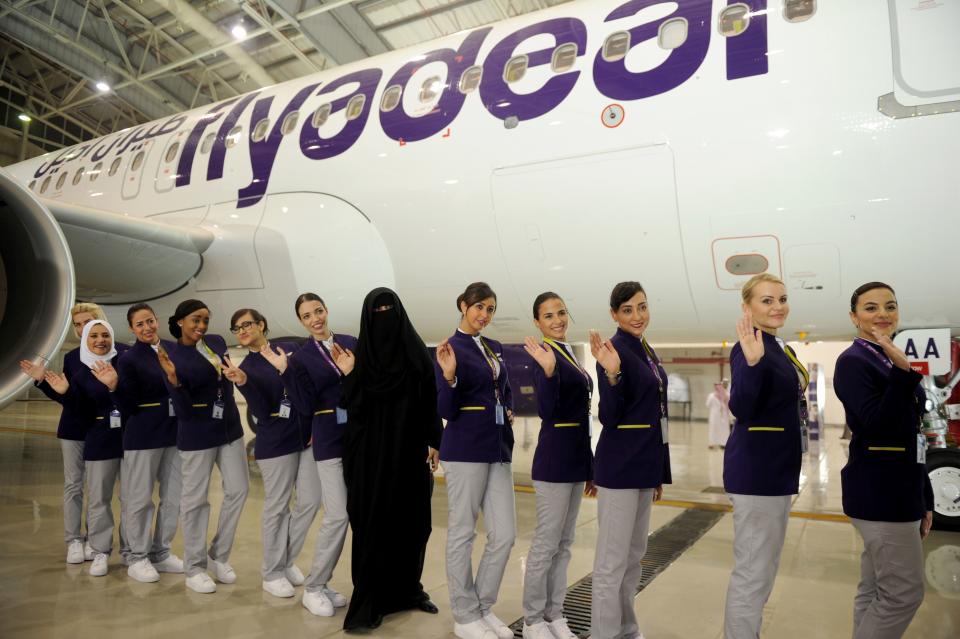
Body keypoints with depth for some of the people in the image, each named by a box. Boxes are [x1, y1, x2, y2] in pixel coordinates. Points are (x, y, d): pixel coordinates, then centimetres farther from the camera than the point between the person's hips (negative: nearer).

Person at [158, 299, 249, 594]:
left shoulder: (217, 342, 1)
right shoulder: (173, 357, -14)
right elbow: (183, 411, -20)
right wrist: (173, 379, -34)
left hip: (230, 427, 6)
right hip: (198, 434, -6)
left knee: (238, 489, 8)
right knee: (195, 498, 5)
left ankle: (219, 555, 25)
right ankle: (194, 568, 19)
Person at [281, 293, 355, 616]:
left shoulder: (351, 343, 4)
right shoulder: (301, 357, -1)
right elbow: (305, 406, -10)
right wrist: (285, 371, -17)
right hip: (330, 440, -3)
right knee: (337, 515, -7)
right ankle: (313, 588, 12)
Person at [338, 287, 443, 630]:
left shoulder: (416, 351, 4)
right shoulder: (359, 353, 3)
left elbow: (431, 399, 3)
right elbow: (347, 402, -4)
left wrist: (434, 442, -2)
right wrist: (348, 373, -21)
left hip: (410, 450, 2)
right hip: (371, 453, -1)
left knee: (412, 520, 8)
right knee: (372, 523, -1)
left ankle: (408, 589, 25)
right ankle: (369, 600, 8)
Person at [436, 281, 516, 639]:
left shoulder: (495, 349, 13)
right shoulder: (450, 348, -8)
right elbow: (445, 411, -12)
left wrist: (510, 411, 4)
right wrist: (449, 376, -29)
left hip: (499, 449, 7)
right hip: (465, 450, -7)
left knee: (505, 534, 7)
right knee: (462, 533, 4)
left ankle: (484, 608, 25)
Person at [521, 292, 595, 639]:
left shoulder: (570, 354, 12)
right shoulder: (545, 355, -14)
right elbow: (547, 412, -25)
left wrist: (590, 465, 18)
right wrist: (547, 372, -40)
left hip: (574, 458, 9)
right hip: (554, 460, -9)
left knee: (564, 544, 15)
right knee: (546, 544, 1)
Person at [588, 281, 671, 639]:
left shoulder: (647, 351, 11)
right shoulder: (615, 350, -14)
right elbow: (609, 418, -18)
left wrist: (660, 473, 18)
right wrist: (612, 373, -34)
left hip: (645, 465, 9)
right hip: (620, 467, -9)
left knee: (635, 555, 19)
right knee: (612, 561, 0)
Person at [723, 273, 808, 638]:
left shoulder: (781, 348, 11)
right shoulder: (749, 348, -17)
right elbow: (741, 411, -30)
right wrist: (752, 363, -44)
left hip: (777, 469, 10)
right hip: (756, 471, -10)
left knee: (764, 567, 20)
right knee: (753, 571, -3)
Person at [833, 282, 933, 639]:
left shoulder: (891, 362, 13)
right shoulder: (853, 362, -13)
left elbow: (909, 435, 17)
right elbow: (877, 427, -24)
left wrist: (924, 498, 19)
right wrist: (903, 373, -33)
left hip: (900, 489, 9)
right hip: (878, 493, -9)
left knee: (876, 591, 14)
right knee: (905, 593, -5)